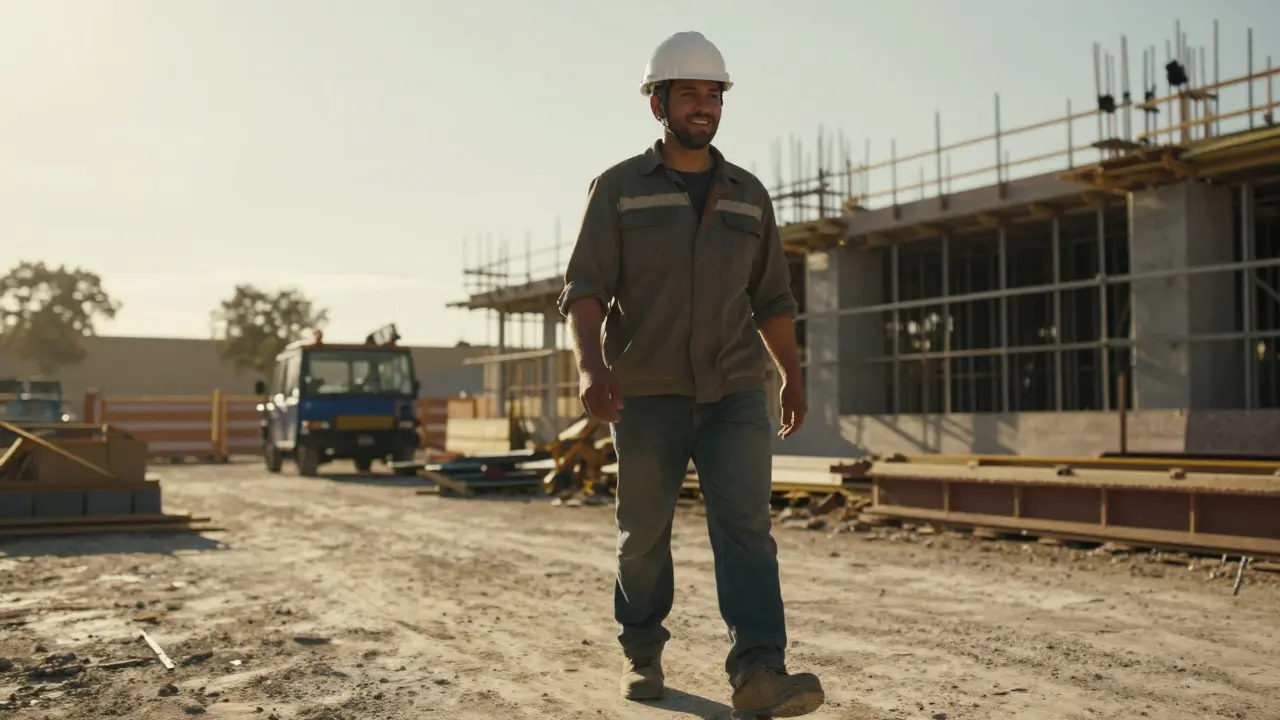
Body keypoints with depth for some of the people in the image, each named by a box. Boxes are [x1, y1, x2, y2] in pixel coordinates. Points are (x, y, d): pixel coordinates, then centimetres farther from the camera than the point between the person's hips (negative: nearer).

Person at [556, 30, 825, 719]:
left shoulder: (749, 195, 13)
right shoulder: (617, 188, 2)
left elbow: (772, 297, 18)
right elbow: (584, 287, -7)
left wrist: (792, 377, 13)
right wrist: (590, 363, -24)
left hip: (736, 393, 2)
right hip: (646, 395, -2)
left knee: (745, 523, -12)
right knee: (644, 532, 9)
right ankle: (641, 653, 28)